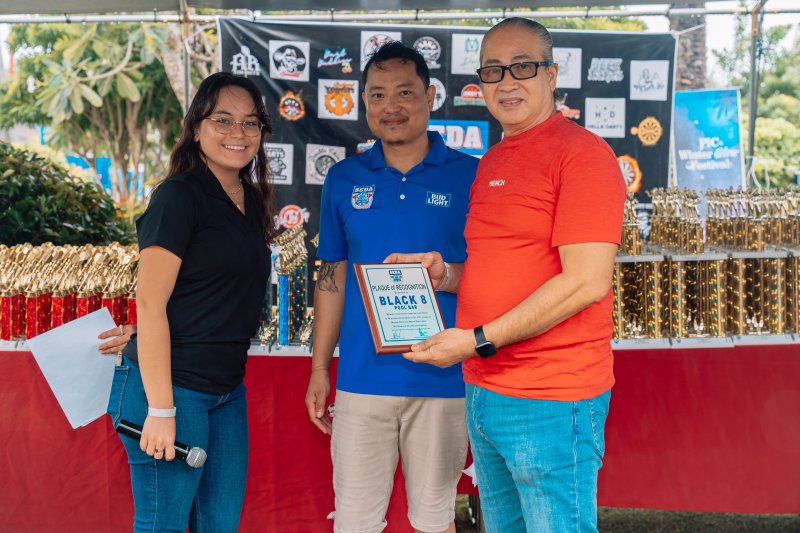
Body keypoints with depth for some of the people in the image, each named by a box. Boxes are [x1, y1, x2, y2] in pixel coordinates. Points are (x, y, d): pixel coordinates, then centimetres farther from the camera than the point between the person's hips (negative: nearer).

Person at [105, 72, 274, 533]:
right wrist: (160, 410, -19)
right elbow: (150, 304, -16)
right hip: (171, 386, -8)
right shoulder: (179, 196, -11)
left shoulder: (252, 201, 12)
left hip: (228, 390, 8)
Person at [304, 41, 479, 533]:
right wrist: (319, 368, 10)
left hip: (442, 377, -1)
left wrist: (448, 275, -15)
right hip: (363, 376, 2)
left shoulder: (470, 175, -1)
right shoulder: (344, 178, 7)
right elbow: (333, 276, 12)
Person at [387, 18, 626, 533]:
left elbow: (587, 281, -20)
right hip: (484, 394, 8)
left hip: (550, 402, -8)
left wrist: (478, 340, -18)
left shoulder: (581, 152, -11)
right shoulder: (490, 163, 16)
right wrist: (444, 271, 6)